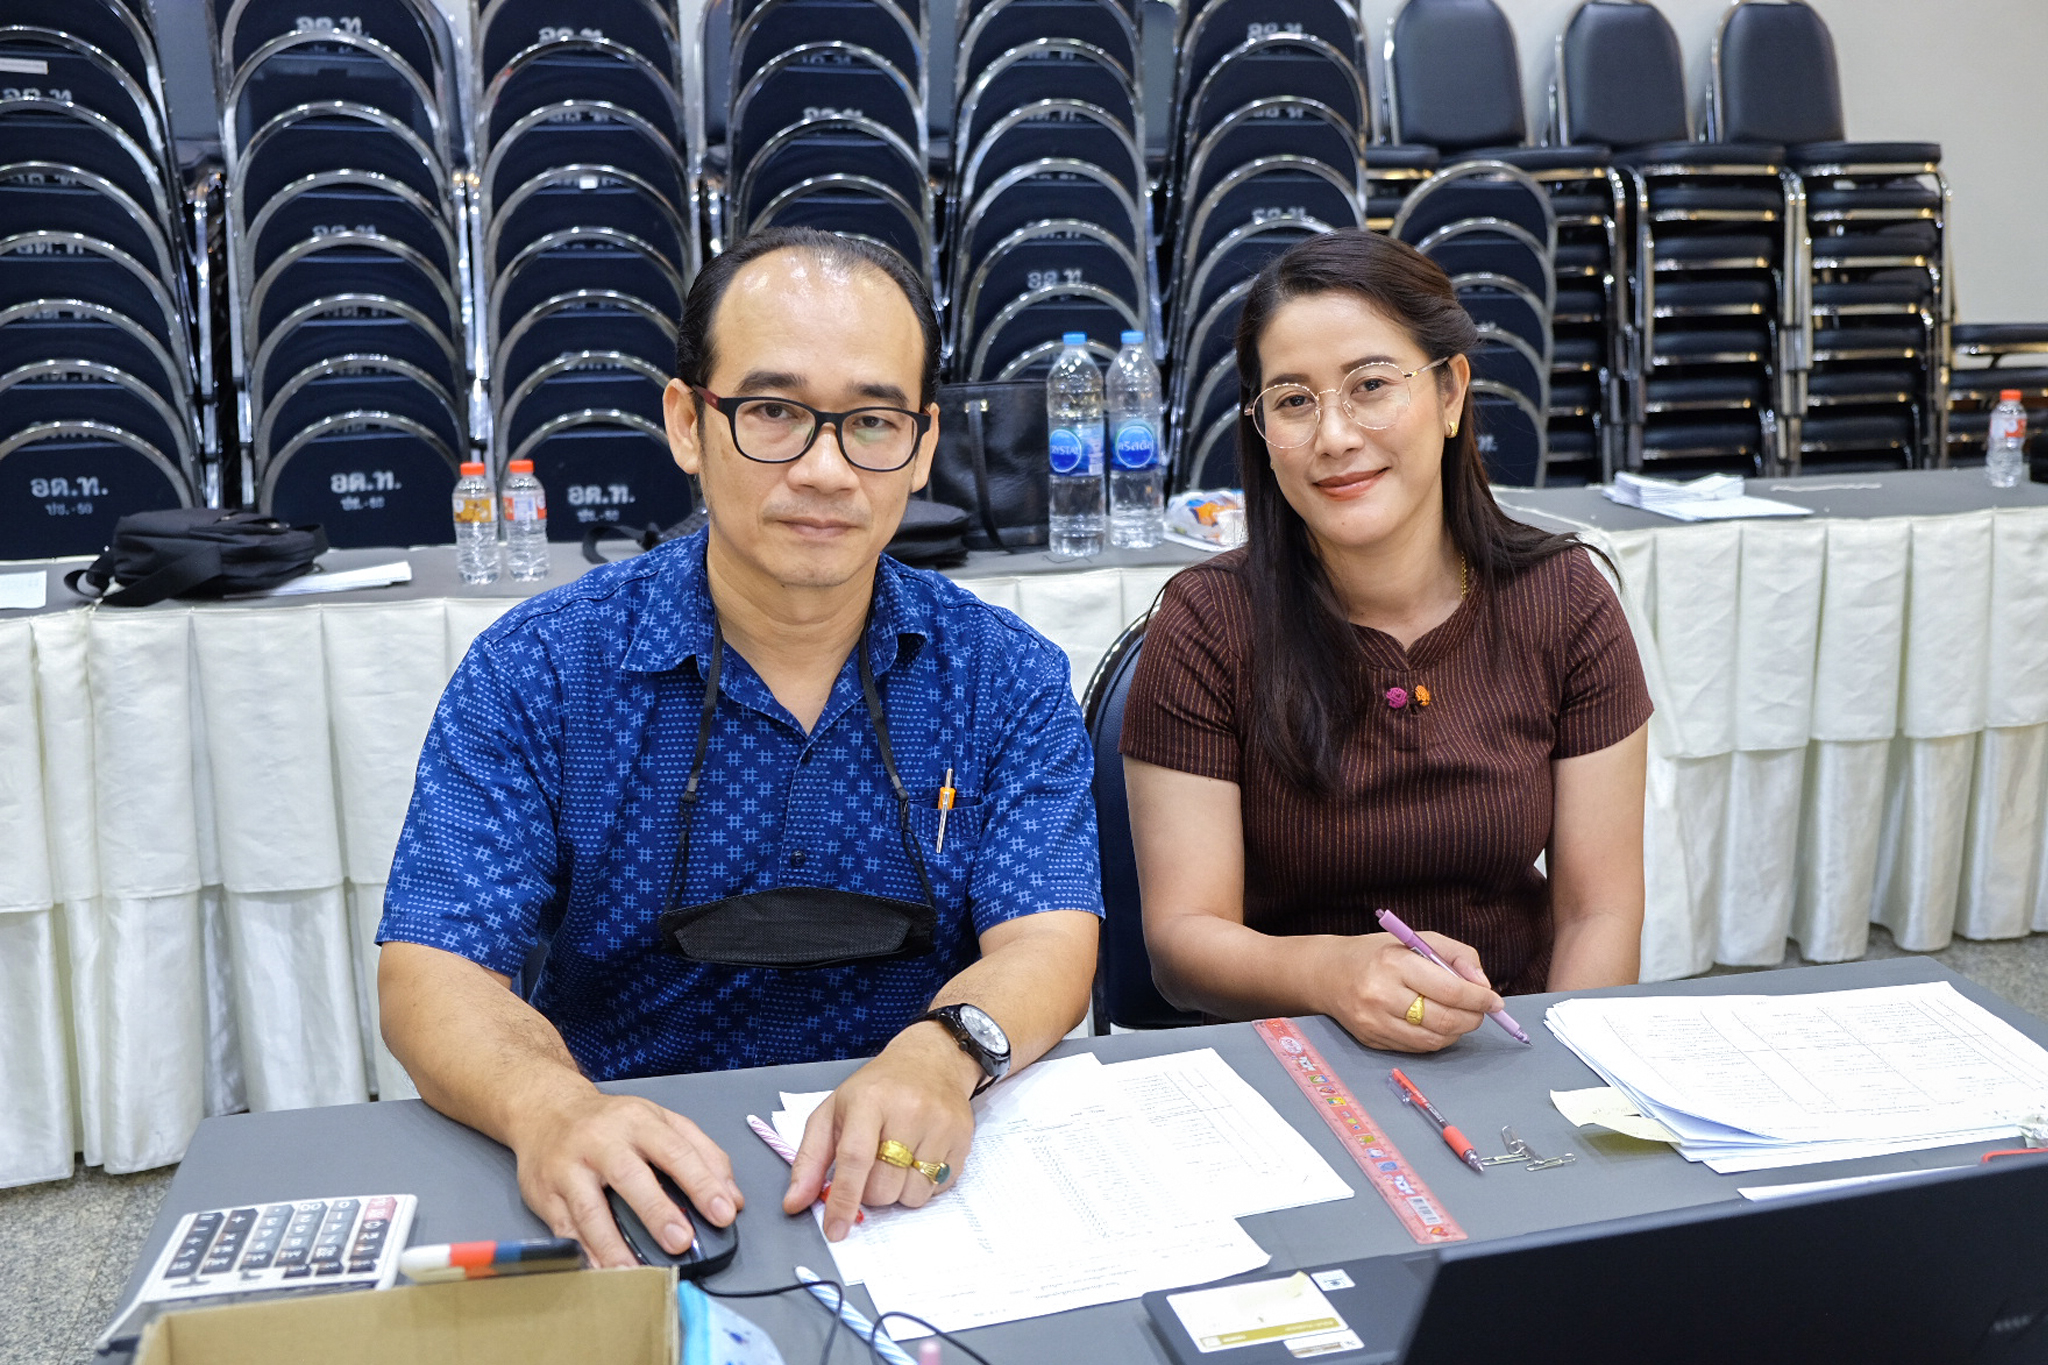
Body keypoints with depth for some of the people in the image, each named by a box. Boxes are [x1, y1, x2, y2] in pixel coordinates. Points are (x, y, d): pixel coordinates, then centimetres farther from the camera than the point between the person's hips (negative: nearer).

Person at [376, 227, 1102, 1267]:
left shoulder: (1006, 678, 0)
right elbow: (432, 971, -9)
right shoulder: (536, 674, -5)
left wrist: (941, 1055, -32)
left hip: (918, 1183, 0)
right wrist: (548, 1107, -32)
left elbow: (1049, 938, -8)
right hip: (626, 1200, 1)